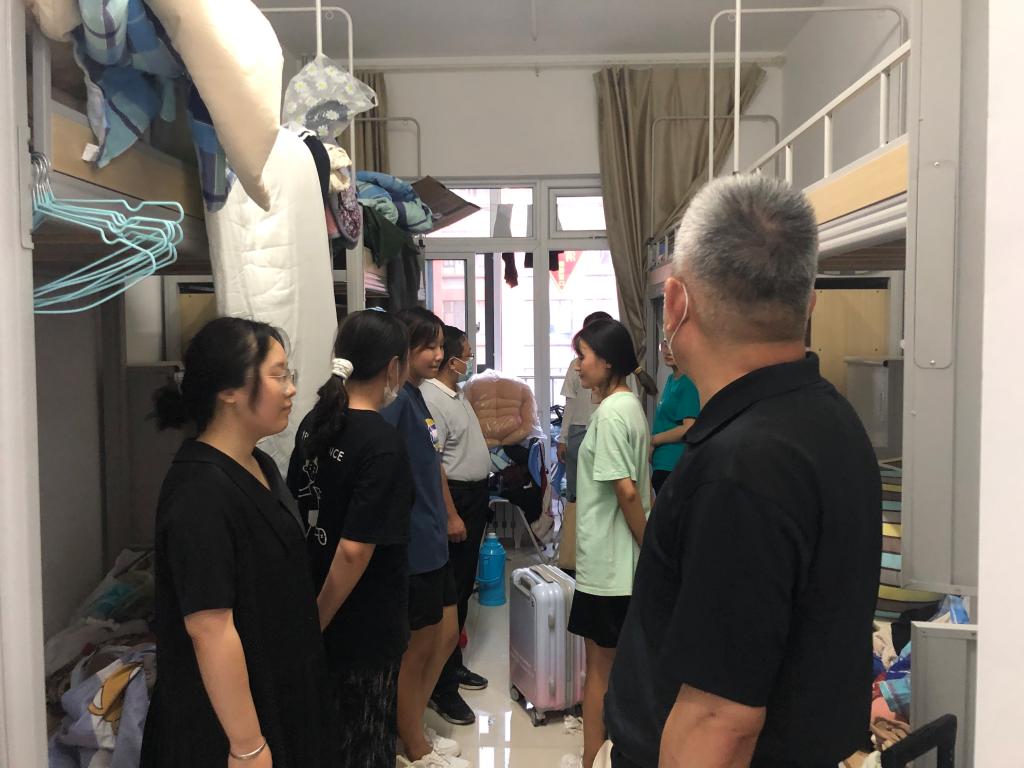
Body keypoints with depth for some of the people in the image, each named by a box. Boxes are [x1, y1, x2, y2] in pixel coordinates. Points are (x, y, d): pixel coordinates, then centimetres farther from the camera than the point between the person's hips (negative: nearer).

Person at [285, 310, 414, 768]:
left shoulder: (313, 423, 0)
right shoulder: (383, 444, -23)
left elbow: (295, 510, 8)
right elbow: (355, 549, -26)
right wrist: (319, 621, -13)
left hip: (317, 606, 7)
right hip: (365, 627, -7)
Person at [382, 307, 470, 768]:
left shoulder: (419, 396, 10)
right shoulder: (395, 400, -19)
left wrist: (449, 516, 20)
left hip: (432, 541, 9)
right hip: (411, 545, -9)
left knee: (446, 636, 19)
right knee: (417, 648, 7)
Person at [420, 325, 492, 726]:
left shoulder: (455, 395, 12)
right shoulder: (430, 400, -20)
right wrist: (451, 516, -25)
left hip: (474, 497, 10)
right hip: (455, 499, -10)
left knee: (463, 587, 19)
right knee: (449, 592, -3)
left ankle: (454, 663, 34)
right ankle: (442, 688, 8)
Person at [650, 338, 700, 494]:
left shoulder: (689, 383, -14)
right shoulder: (672, 379, 14)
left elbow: (689, 428, -21)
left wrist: (652, 440, -11)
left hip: (673, 466, -9)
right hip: (663, 464, 9)